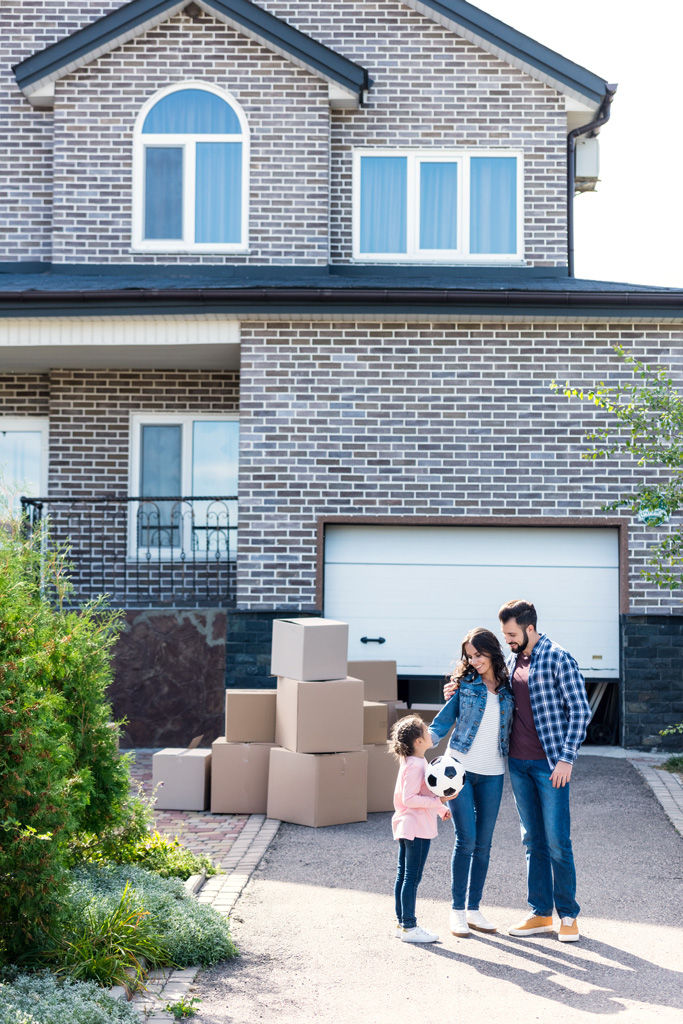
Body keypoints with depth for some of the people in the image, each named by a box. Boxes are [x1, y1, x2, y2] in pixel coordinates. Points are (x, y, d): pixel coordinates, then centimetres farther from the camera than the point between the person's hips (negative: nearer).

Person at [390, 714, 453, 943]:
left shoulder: (410, 763, 13)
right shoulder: (415, 766, -19)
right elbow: (409, 799, -24)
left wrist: (440, 809, 30)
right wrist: (438, 801, -24)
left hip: (405, 828, 11)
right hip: (417, 829, -11)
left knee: (402, 877, 14)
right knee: (412, 878, -6)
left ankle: (402, 923, 21)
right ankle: (409, 927, -2)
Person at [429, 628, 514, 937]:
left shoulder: (508, 689, 6)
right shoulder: (464, 684, 1)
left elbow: (511, 728, 12)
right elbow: (441, 724, 1)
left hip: (492, 774, 3)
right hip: (460, 769, -2)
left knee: (483, 843, 6)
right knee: (466, 840, -6)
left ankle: (474, 909, 15)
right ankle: (457, 910, 3)